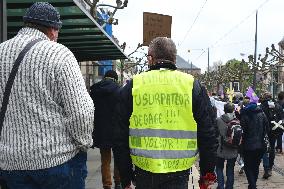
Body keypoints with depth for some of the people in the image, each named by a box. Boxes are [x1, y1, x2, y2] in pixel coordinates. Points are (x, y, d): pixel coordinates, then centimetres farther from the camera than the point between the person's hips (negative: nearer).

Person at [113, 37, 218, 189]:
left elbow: (121, 136, 3)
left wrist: (125, 177, 12)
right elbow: (208, 133, 2)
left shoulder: (133, 86, 1)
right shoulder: (193, 85, 0)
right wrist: (207, 173, 12)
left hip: (143, 172, 1)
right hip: (179, 173, 0)